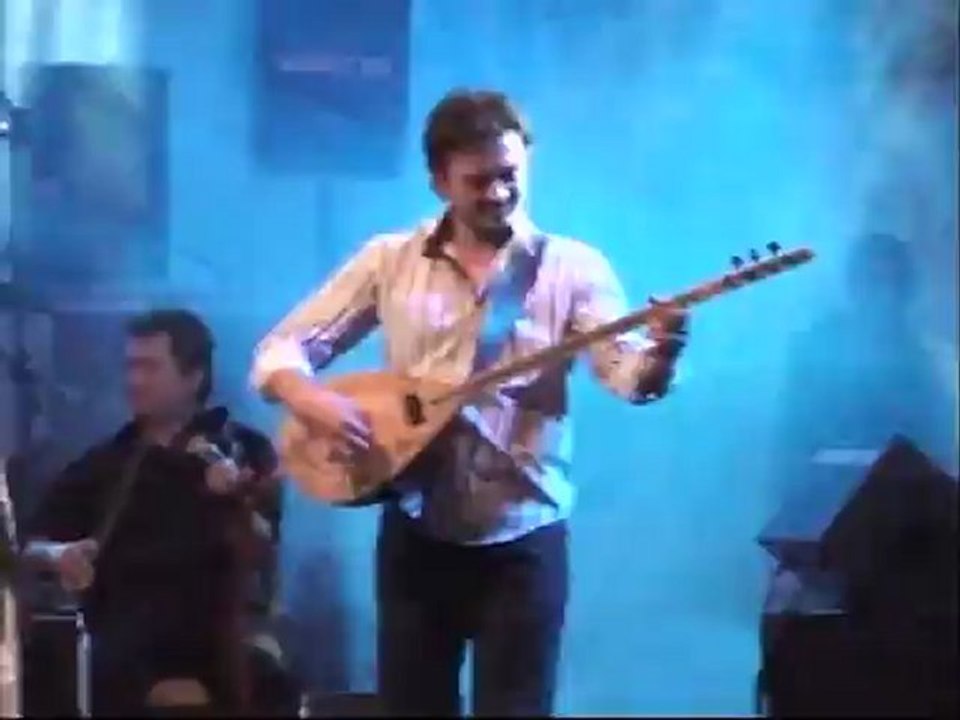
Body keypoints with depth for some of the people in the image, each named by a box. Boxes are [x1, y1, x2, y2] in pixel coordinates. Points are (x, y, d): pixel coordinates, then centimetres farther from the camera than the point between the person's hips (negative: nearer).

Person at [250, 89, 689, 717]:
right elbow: (281, 348, 4)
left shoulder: (572, 266, -2)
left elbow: (626, 369, -16)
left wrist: (658, 357, -39)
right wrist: (309, 399, -18)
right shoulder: (390, 260, 3)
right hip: (416, 536, 2)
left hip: (523, 541, -2)